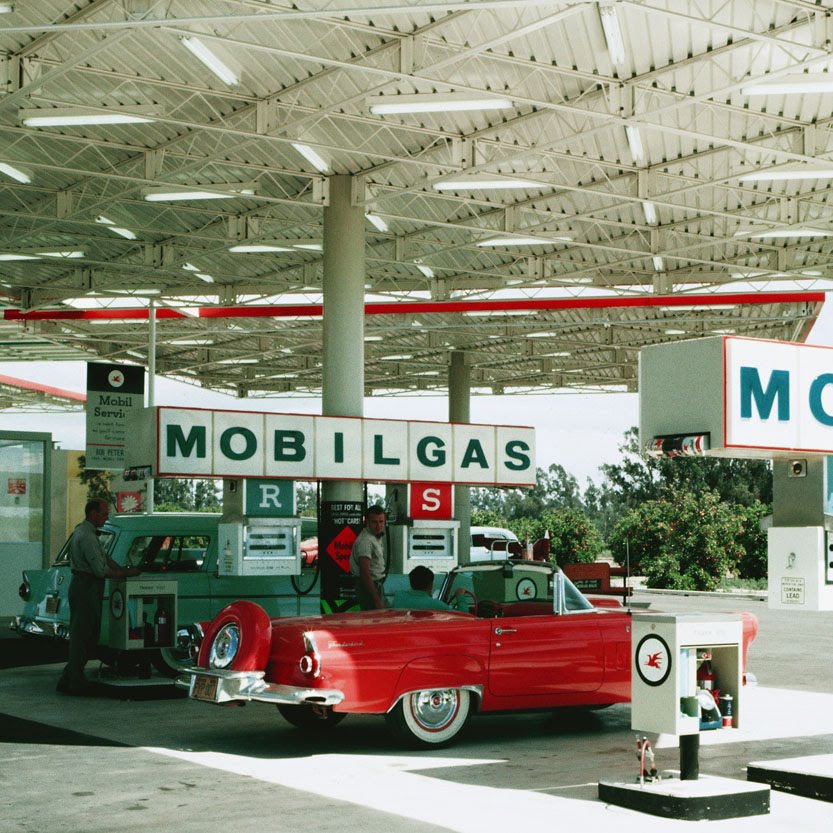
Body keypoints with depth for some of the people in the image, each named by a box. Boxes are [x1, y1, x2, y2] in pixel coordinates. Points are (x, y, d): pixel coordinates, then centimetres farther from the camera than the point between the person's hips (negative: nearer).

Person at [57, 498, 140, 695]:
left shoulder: (82, 531, 17)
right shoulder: (87, 536, -17)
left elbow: (104, 557, 17)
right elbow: (100, 570, -20)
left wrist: (125, 570, 7)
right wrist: (126, 574, -8)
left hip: (82, 587, 10)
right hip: (86, 588, -10)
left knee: (81, 636, 13)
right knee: (81, 636, -5)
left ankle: (68, 680, 16)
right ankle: (76, 683, -1)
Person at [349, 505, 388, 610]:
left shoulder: (378, 536, 12)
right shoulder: (365, 541, -20)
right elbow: (365, 572, -24)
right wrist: (376, 599, -25)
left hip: (376, 584, 10)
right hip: (367, 586, -10)